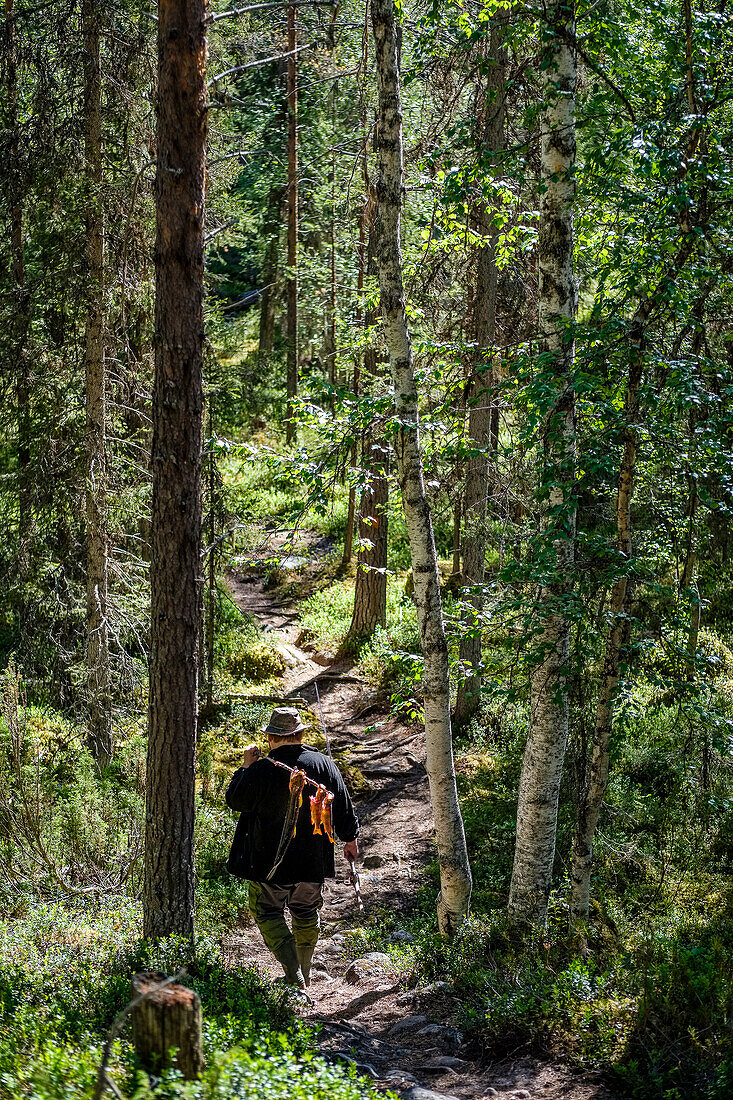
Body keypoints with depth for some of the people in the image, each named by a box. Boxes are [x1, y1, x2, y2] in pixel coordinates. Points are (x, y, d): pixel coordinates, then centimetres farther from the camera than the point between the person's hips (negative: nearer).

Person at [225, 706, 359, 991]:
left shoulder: (262, 769, -17)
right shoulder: (324, 765, -1)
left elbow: (235, 801, -5)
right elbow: (344, 808, 7)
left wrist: (245, 767, 5)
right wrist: (350, 839, 22)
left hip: (270, 860, -4)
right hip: (313, 860, 4)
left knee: (268, 913, 8)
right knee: (307, 914, 21)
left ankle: (294, 975, -6)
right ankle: (304, 974, 32)